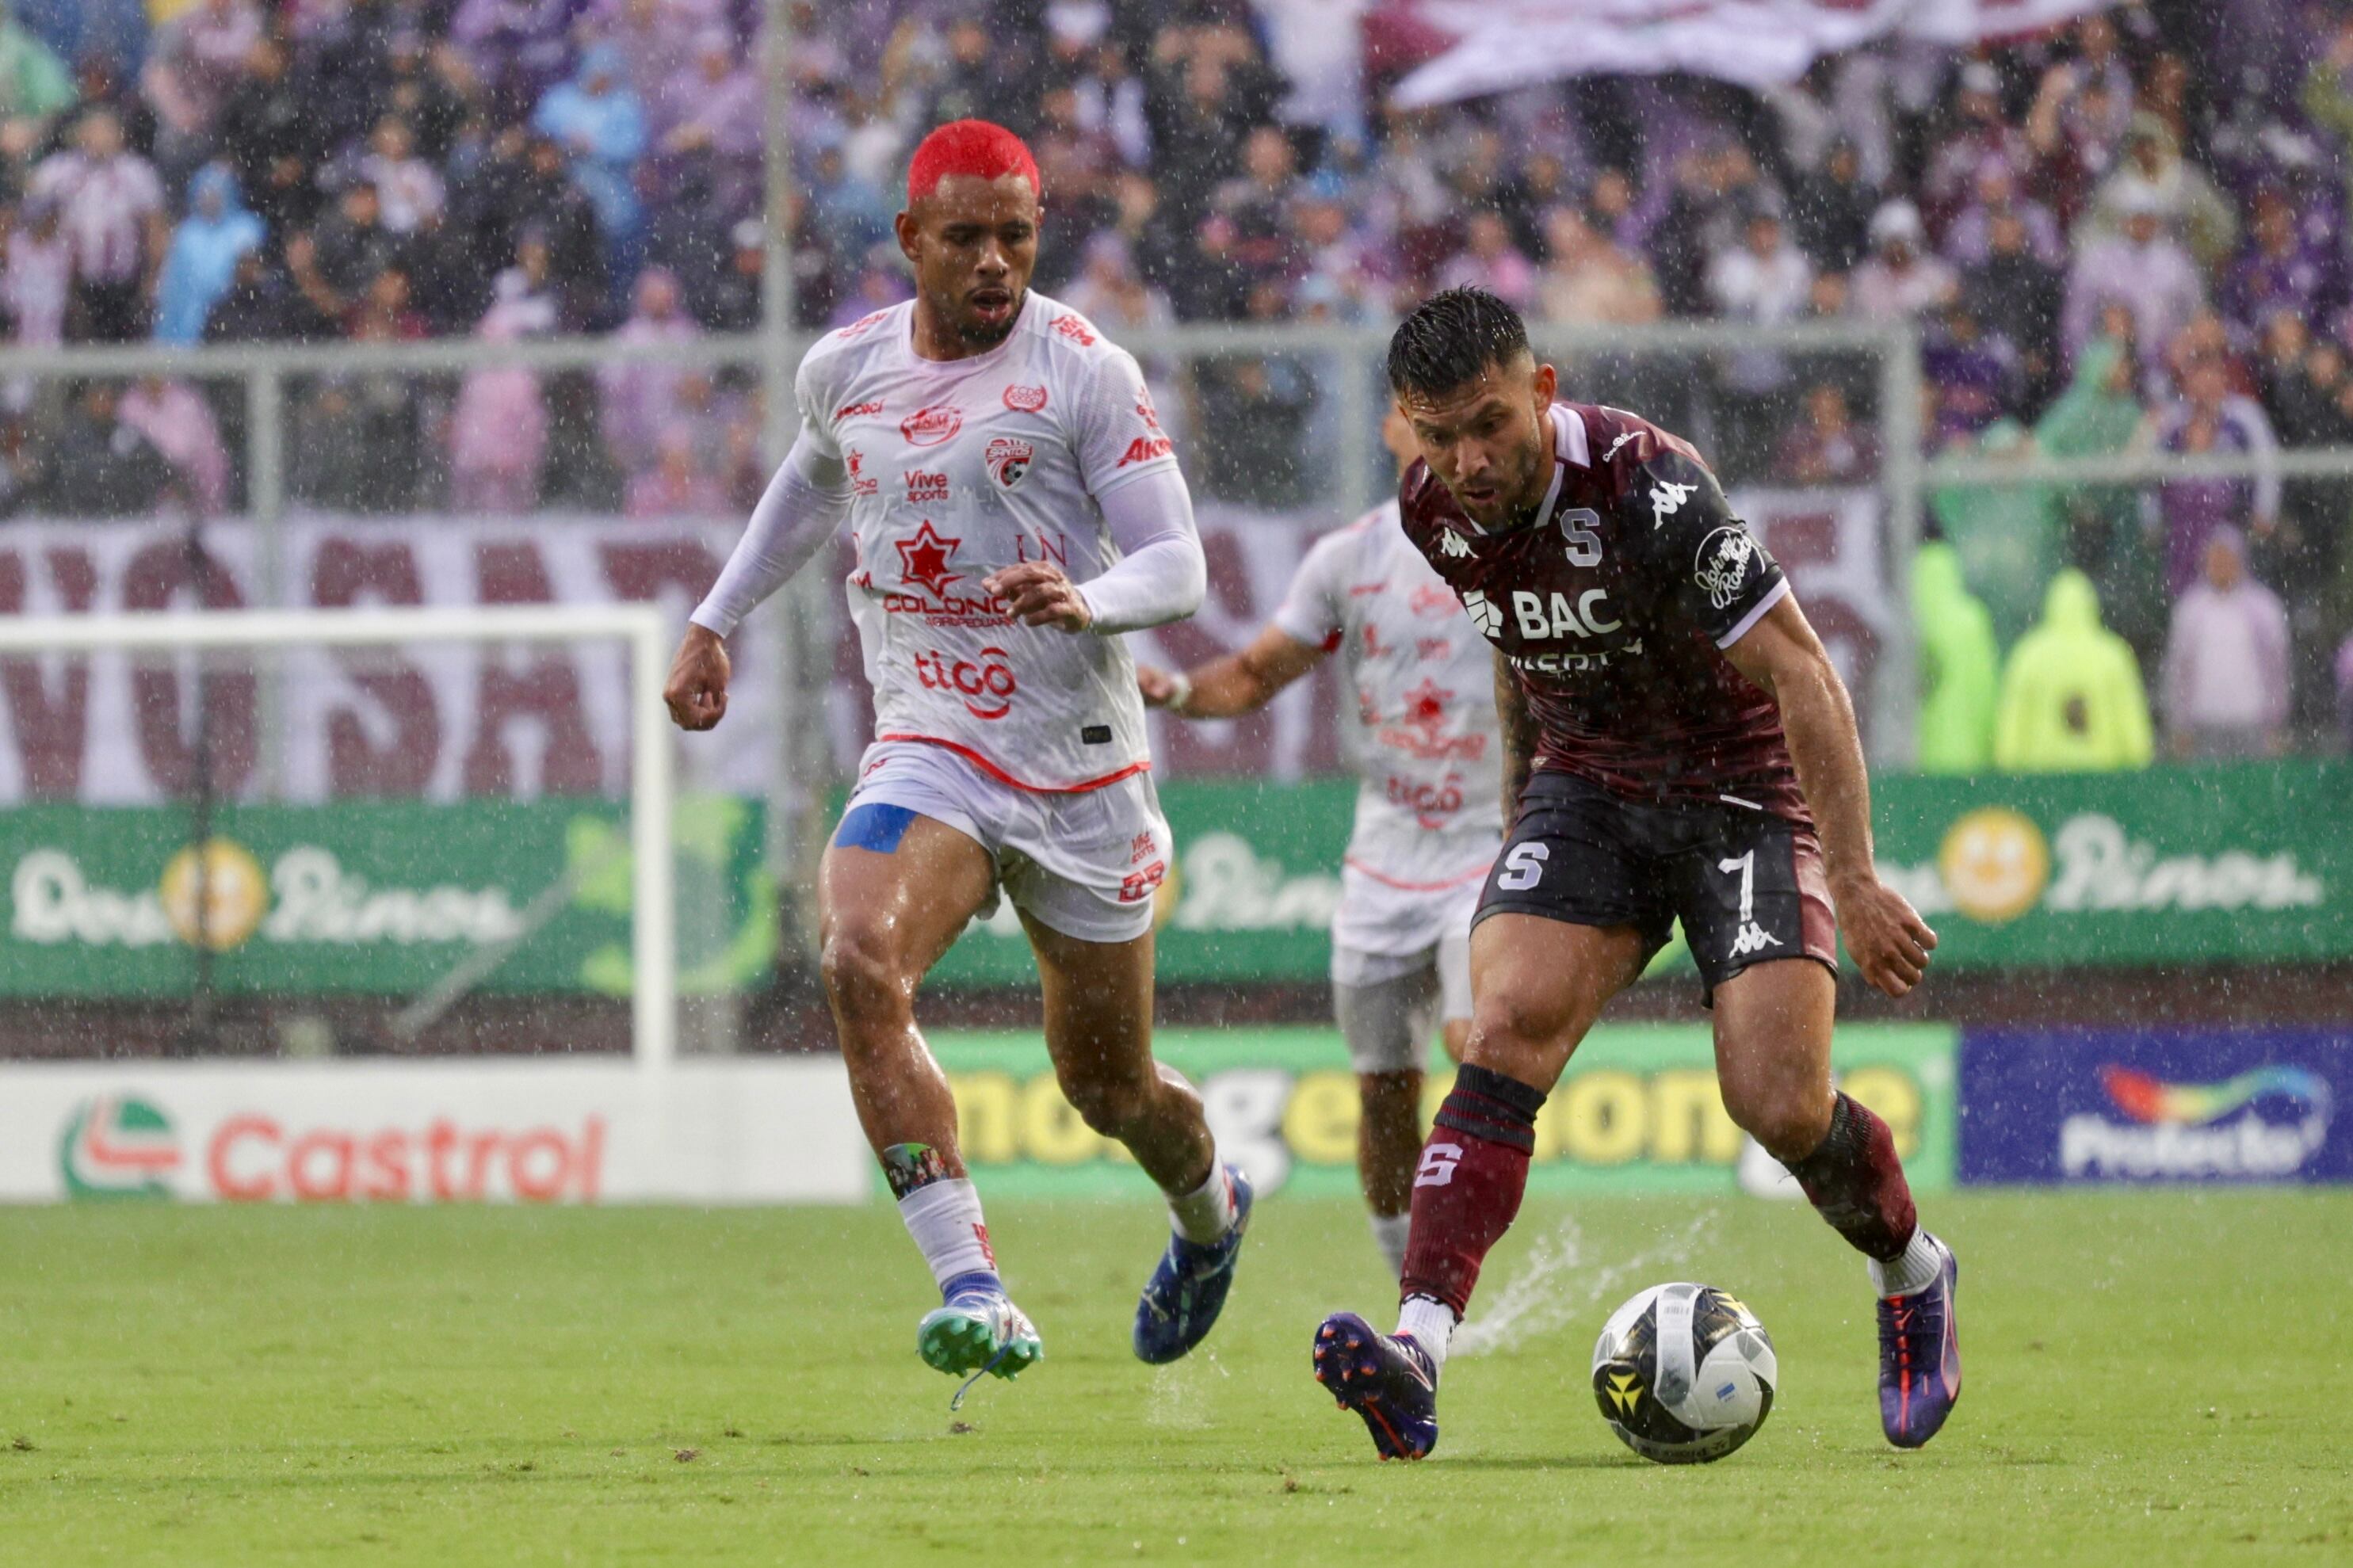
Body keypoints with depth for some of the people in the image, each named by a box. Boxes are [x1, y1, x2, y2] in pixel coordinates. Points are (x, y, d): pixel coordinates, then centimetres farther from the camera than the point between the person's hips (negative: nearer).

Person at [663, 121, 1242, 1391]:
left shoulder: (1084, 372, -10)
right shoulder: (844, 368, 4)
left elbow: (1177, 567, -12)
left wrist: (1087, 601, -33)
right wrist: (716, 623, 26)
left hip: (1081, 765, -2)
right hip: (927, 751, 2)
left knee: (1107, 1085, 9)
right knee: (859, 965, -28)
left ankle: (1208, 1209, 47)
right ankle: (970, 1292, -30)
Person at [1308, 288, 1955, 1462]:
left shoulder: (1647, 489, -28)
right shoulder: (1434, 507, -7)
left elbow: (1802, 676, -24)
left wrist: (1854, 882, -27)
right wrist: (1520, 811, 21)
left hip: (1743, 793, -5)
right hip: (1586, 789, 5)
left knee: (1780, 1105, -14)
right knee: (1506, 1031, -20)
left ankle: (1912, 1281, 19)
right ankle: (1416, 1352, -32)